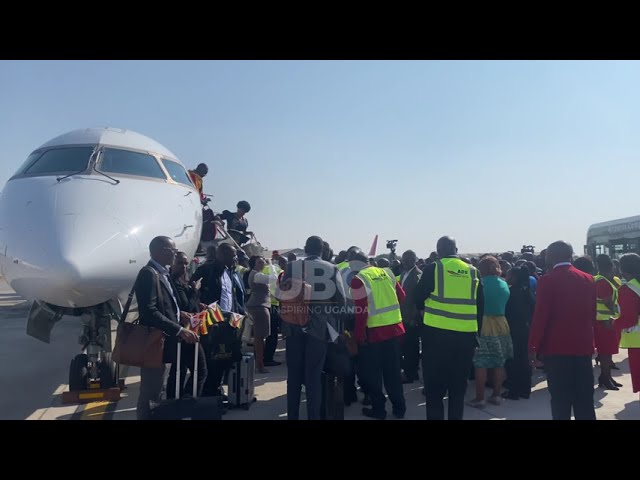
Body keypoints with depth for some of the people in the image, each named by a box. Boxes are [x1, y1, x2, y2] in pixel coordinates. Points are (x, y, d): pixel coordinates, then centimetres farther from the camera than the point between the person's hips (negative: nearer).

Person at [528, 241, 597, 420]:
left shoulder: (548, 280, -11)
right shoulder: (588, 280, 6)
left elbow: (540, 316, -13)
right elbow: (592, 314, 13)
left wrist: (533, 346, -7)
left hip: (556, 348, -5)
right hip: (583, 346, 5)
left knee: (561, 400, 3)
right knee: (585, 400, 13)